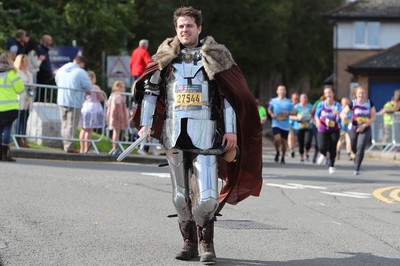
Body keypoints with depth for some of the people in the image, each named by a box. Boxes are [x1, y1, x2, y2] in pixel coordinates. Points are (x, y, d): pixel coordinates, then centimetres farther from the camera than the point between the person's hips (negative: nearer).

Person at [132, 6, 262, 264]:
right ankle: (189, 242, 19)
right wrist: (145, 125, 4)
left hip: (204, 132, -2)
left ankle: (206, 242, 8)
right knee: (181, 195, 6)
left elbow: (230, 95, 4)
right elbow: (150, 90, 14)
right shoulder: (166, 57, 11)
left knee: (207, 197, -11)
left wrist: (230, 130, -3)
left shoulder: (215, 57, 6)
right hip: (174, 132, 3)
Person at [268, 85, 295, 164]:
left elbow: (293, 112, 8)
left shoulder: (289, 102, 4)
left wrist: (288, 113, -13)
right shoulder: (273, 101, 4)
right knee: (277, 139, -21)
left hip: (285, 125, 1)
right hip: (276, 124, -1)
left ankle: (283, 157, 28)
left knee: (284, 142, 6)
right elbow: (269, 109, 19)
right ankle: (277, 152, 7)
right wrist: (271, 114, -1)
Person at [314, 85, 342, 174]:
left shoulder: (337, 105, -5)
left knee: (332, 149, -2)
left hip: (334, 130, 0)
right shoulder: (321, 105, -2)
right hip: (323, 130, 0)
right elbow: (317, 115, 0)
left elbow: (339, 120, -12)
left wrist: (338, 114, -34)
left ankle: (331, 166, 21)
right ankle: (323, 154, 23)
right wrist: (317, 120, -22)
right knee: (322, 147, -16)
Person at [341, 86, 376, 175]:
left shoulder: (369, 103, -4)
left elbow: (373, 117, -3)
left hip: (365, 129, -1)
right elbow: (343, 113, -4)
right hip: (354, 128, 1)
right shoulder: (353, 103, -6)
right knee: (354, 148, 13)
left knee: (361, 148, -15)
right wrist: (344, 116, -30)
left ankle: (357, 169, -9)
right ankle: (357, 156, 50)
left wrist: (364, 125, -16)